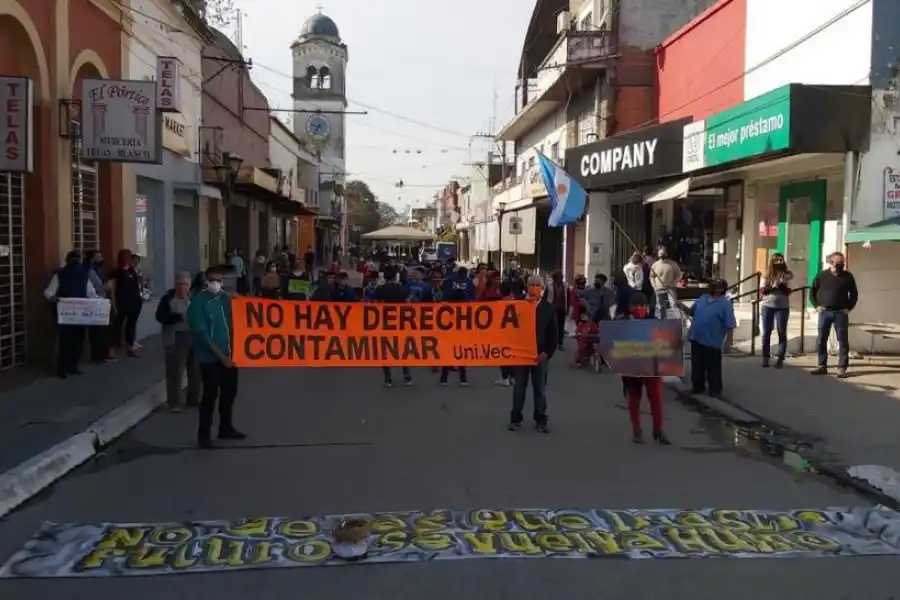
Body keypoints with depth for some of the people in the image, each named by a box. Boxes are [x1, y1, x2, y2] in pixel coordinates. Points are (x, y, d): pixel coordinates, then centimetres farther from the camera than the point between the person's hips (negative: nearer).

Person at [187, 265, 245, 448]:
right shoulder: (199, 302, -13)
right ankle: (204, 434, 11)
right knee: (210, 394, -3)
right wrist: (221, 356, -18)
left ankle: (226, 428, 32)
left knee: (230, 391, 15)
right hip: (210, 357, -6)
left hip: (229, 354, 6)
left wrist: (232, 350, 1)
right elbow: (202, 334, -17)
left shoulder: (227, 298, 5)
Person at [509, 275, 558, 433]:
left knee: (540, 389, 7)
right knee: (519, 388, 8)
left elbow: (553, 334, 2)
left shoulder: (548, 308, 2)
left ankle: (540, 420, 16)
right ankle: (516, 419, 17)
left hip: (541, 354, 1)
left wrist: (547, 352, -8)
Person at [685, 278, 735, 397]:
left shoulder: (725, 304, -12)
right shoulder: (702, 298, 8)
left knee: (713, 368, 7)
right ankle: (697, 386, 30)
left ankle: (715, 389, 21)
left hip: (712, 342, -6)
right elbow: (691, 311, 20)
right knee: (697, 366, 16)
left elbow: (730, 325, -14)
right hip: (696, 339, 6)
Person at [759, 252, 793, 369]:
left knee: (782, 333, -1)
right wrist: (774, 286, -16)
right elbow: (762, 290, -3)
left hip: (782, 307, 0)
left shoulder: (786, 275, 2)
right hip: (767, 306, 1)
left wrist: (782, 285, -19)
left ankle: (780, 358, 3)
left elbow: (788, 292, -2)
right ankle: (766, 357, 12)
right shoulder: (767, 275, 3)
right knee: (766, 332, 3)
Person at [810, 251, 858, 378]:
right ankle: (822, 366, 9)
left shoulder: (847, 276, 3)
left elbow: (854, 293, 11)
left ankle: (842, 368, 2)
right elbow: (812, 291, 10)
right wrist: (817, 305, 0)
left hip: (841, 313, -1)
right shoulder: (822, 276, 3)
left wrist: (849, 307, 0)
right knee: (821, 340, 1)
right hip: (825, 312, 1)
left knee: (843, 340, -1)